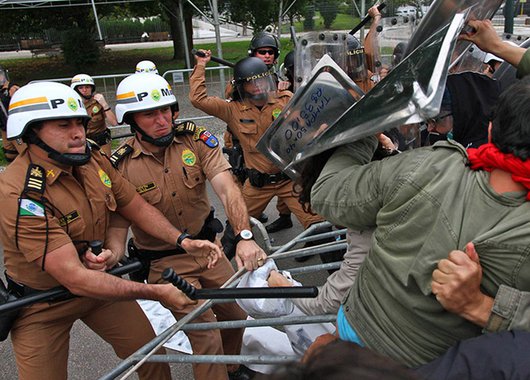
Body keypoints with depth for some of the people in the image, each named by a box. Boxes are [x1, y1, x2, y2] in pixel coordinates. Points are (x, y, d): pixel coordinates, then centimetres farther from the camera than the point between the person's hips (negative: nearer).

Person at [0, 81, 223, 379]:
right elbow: (75, 279, -33)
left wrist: (183, 240, -16)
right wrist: (157, 293, -31)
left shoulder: (93, 159, -11)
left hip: (98, 280, 5)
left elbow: (136, 207, -1)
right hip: (43, 306, -5)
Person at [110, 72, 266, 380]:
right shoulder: (120, 165, -14)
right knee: (207, 339, -5)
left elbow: (226, 188, -22)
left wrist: (245, 236, -37)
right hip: (165, 263, -3)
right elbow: (118, 222, -12)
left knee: (238, 314, 16)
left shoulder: (195, 139, -11)